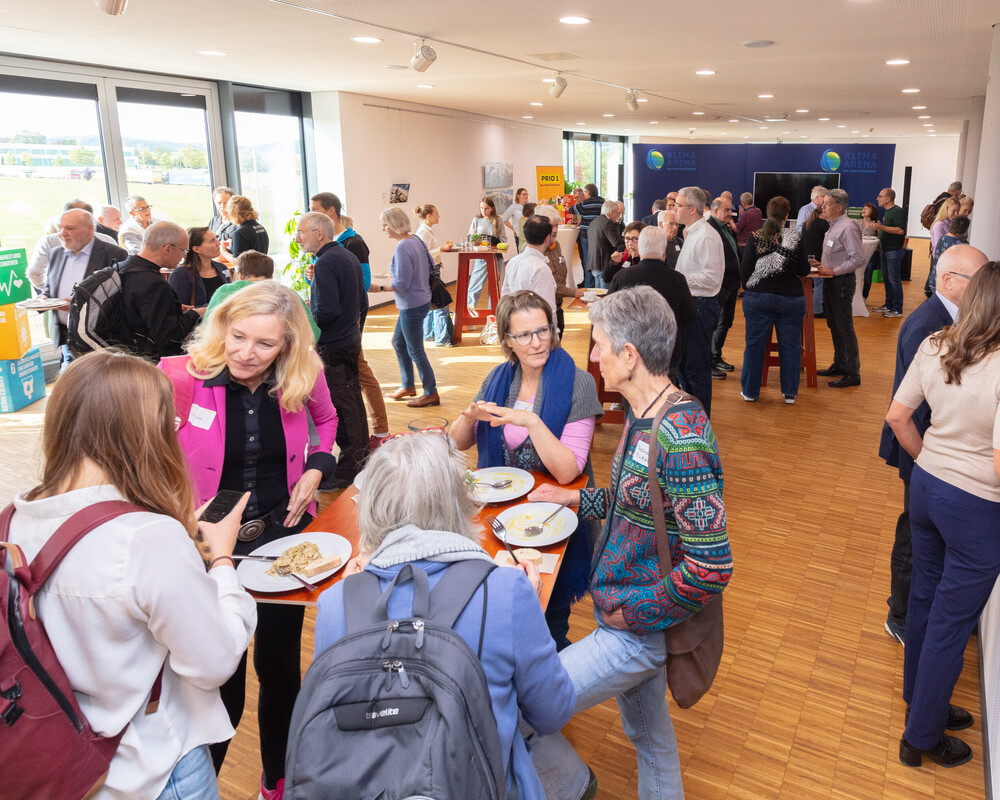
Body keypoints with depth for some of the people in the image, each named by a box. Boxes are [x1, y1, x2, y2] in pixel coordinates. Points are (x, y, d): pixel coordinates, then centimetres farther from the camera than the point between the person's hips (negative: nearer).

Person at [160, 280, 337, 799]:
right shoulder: (184, 378, -18)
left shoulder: (303, 378, -9)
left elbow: (326, 420, 12)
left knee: (280, 664, 18)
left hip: (284, 531, 3)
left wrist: (316, 468, -4)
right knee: (222, 677, 6)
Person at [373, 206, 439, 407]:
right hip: (421, 299, 10)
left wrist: (378, 288, -16)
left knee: (415, 351, 2)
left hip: (412, 306, -10)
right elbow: (428, 267, 15)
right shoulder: (415, 240, 6)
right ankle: (407, 385, 32)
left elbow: (402, 283, -23)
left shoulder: (402, 248, -22)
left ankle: (431, 393, 13)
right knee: (398, 342, 21)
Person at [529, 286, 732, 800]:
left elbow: (711, 569, -30)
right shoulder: (645, 416, 1)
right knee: (649, 735, 27)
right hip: (630, 612, 9)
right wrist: (579, 499, 12)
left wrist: (632, 616, -20)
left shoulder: (681, 442, -29)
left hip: (639, 631, -9)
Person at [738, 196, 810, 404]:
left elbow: (744, 271, -2)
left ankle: (750, 391, 15)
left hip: (757, 298, 1)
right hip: (790, 298, -1)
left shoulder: (755, 238, -4)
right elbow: (804, 271, -2)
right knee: (790, 345, 9)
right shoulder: (796, 238, -6)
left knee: (755, 344, 8)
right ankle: (790, 393, 15)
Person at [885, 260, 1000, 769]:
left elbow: (897, 416, 4)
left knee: (925, 597, 23)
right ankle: (922, 737, 28)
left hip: (927, 484, 6)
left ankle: (922, 702, 45)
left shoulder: (934, 347, -5)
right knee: (952, 622, 10)